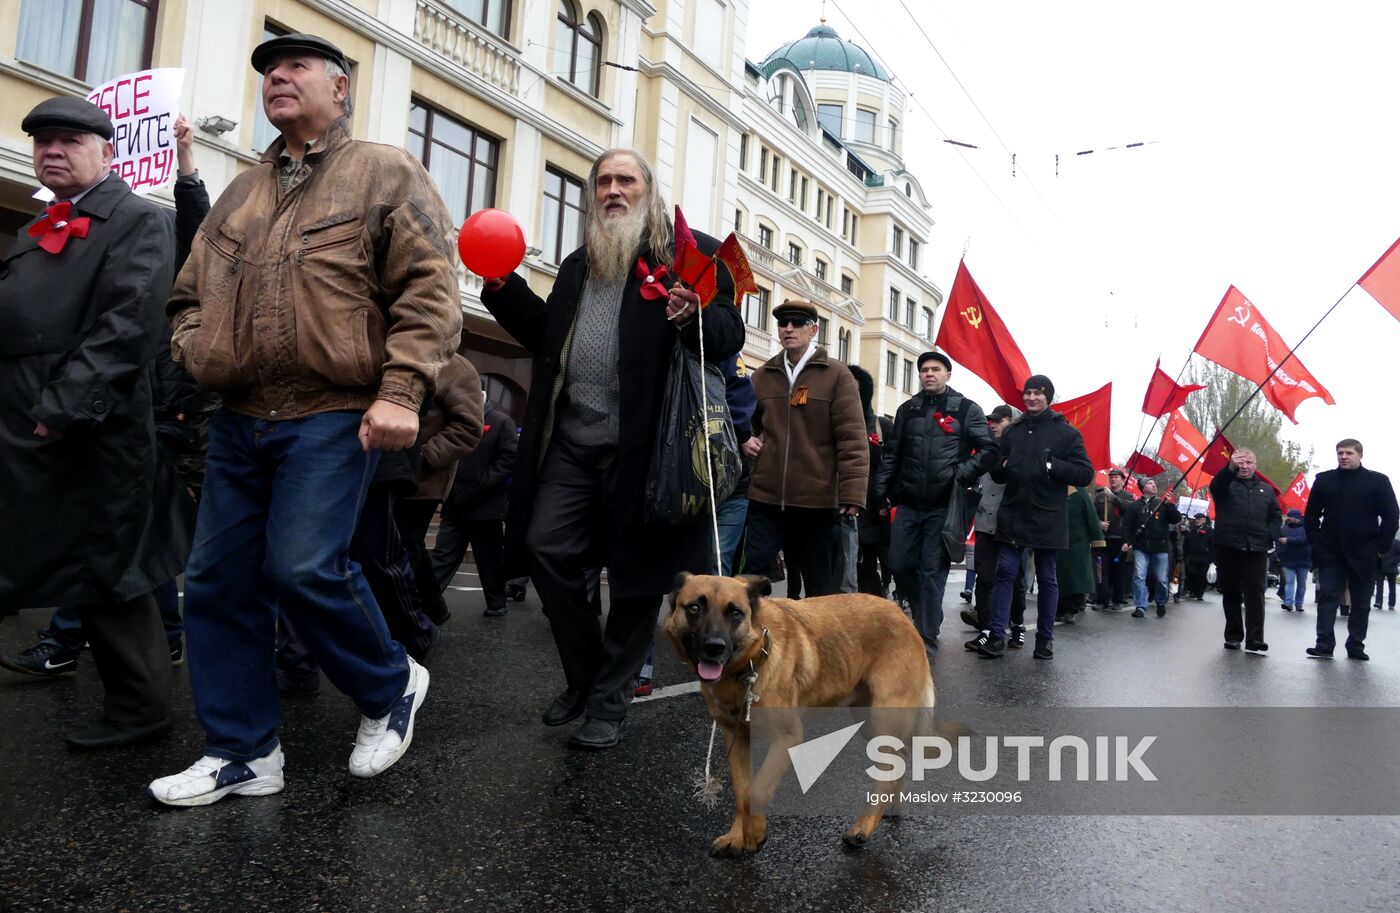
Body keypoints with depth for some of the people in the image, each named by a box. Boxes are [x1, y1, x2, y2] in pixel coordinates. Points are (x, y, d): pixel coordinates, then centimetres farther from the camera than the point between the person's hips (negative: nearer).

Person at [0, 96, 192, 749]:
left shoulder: (137, 221, -4)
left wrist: (65, 407, -21)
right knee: (82, 573, 12)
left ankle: (140, 708, 13)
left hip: (90, 434, -8)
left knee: (105, 573, -1)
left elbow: (129, 326, -16)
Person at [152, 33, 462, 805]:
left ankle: (392, 686, 12)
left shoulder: (384, 175, 2)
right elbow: (190, 293, 27)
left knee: (304, 568, -16)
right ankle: (242, 754, 20)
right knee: (217, 581, 7)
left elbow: (428, 290, -9)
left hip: (333, 416, -7)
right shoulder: (241, 193, 21)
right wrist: (194, 351, 6)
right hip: (238, 420, 7)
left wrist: (401, 392, -18)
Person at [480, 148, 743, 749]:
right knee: (545, 547, -1)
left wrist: (697, 318, -26)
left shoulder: (689, 253, 2)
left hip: (640, 446, -5)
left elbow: (731, 335, -5)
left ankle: (609, 701, 19)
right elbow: (546, 336, 27)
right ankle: (584, 673, 21)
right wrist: (503, 289, 14)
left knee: (635, 574, 2)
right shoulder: (577, 265, 21)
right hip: (571, 441, 6)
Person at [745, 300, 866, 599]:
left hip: (817, 500, -3)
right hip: (765, 498, 3)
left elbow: (852, 440, -7)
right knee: (754, 575, 3)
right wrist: (746, 441, 4)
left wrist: (852, 493, -16)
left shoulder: (837, 375, -2)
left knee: (819, 585, 11)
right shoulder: (762, 376, 12)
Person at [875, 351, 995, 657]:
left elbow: (989, 449, -1)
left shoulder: (967, 409, 1)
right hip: (908, 503, 4)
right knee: (899, 565, 5)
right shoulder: (907, 409, 11)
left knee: (932, 572, -3)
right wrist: (882, 491, 4)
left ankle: (926, 639, 4)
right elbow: (892, 454, 12)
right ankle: (926, 616, 29)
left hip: (944, 506, -4)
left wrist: (962, 474, -14)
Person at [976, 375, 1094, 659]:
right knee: (1005, 573, -3)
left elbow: (1086, 473, -4)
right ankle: (996, 636, -2)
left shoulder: (1066, 432, 1)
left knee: (1047, 579, 7)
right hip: (1012, 516, 3)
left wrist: (1052, 466, -18)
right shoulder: (1012, 432, 14)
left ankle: (1045, 639, 17)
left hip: (1047, 519, -3)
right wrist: (1004, 467, -5)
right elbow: (996, 473, 19)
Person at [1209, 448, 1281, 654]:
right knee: (1231, 594, 5)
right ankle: (1233, 636, 14)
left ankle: (1255, 639, -7)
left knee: (1255, 594, -5)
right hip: (1228, 548, -2)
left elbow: (1275, 516, 19)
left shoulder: (1266, 490, 18)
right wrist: (1230, 467, -39)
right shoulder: (1226, 483, 6)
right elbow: (1216, 485, -19)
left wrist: (1270, 534, -2)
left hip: (1256, 549, 2)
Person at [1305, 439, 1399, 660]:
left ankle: (1356, 646, 16)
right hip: (1330, 552, 1)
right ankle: (1324, 645, -5)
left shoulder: (1378, 481, 1)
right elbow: (1311, 514, 10)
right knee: (1327, 597, -4)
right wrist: (1315, 542, 0)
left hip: (1363, 554, -1)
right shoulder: (1324, 480, 6)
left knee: (1361, 602, 7)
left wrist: (1381, 547, -7)